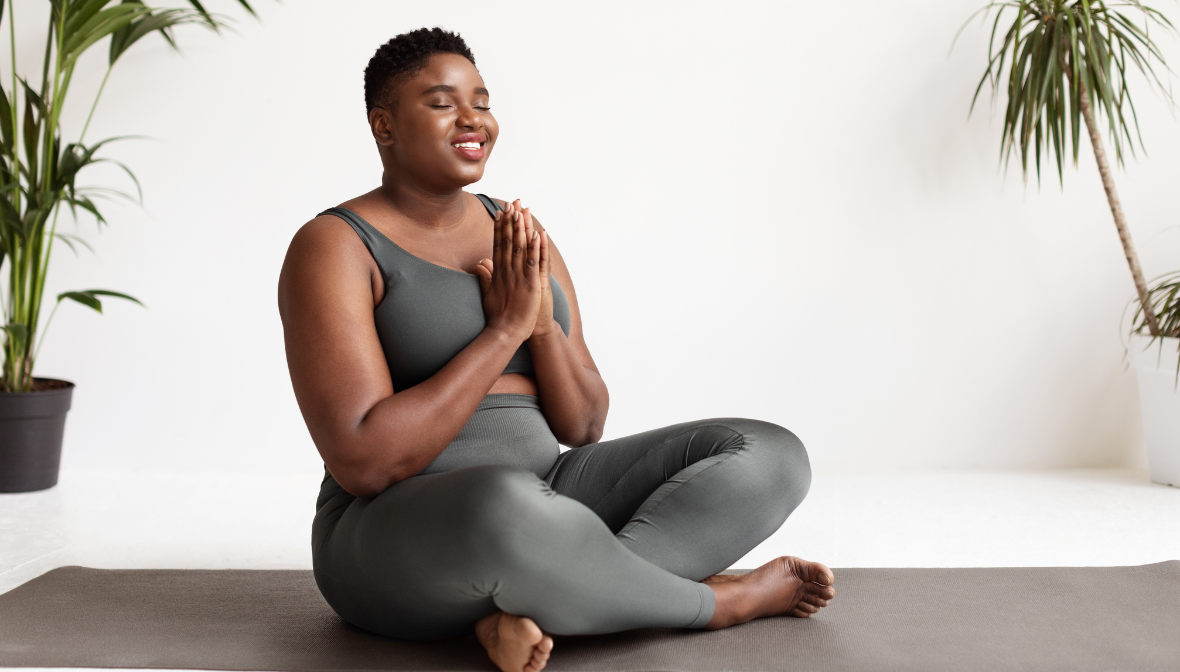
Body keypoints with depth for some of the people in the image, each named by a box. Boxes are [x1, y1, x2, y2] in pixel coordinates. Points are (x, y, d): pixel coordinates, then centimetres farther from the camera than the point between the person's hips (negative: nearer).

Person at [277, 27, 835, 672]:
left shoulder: (518, 232, 10)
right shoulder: (334, 247, -8)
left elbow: (583, 427, 8)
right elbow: (363, 464, -19)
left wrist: (542, 323, -12)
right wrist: (506, 329, -18)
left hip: (547, 497, 6)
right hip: (398, 542, -6)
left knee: (772, 454, -6)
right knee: (507, 508, -42)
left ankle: (537, 606, -22)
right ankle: (718, 601, -12)